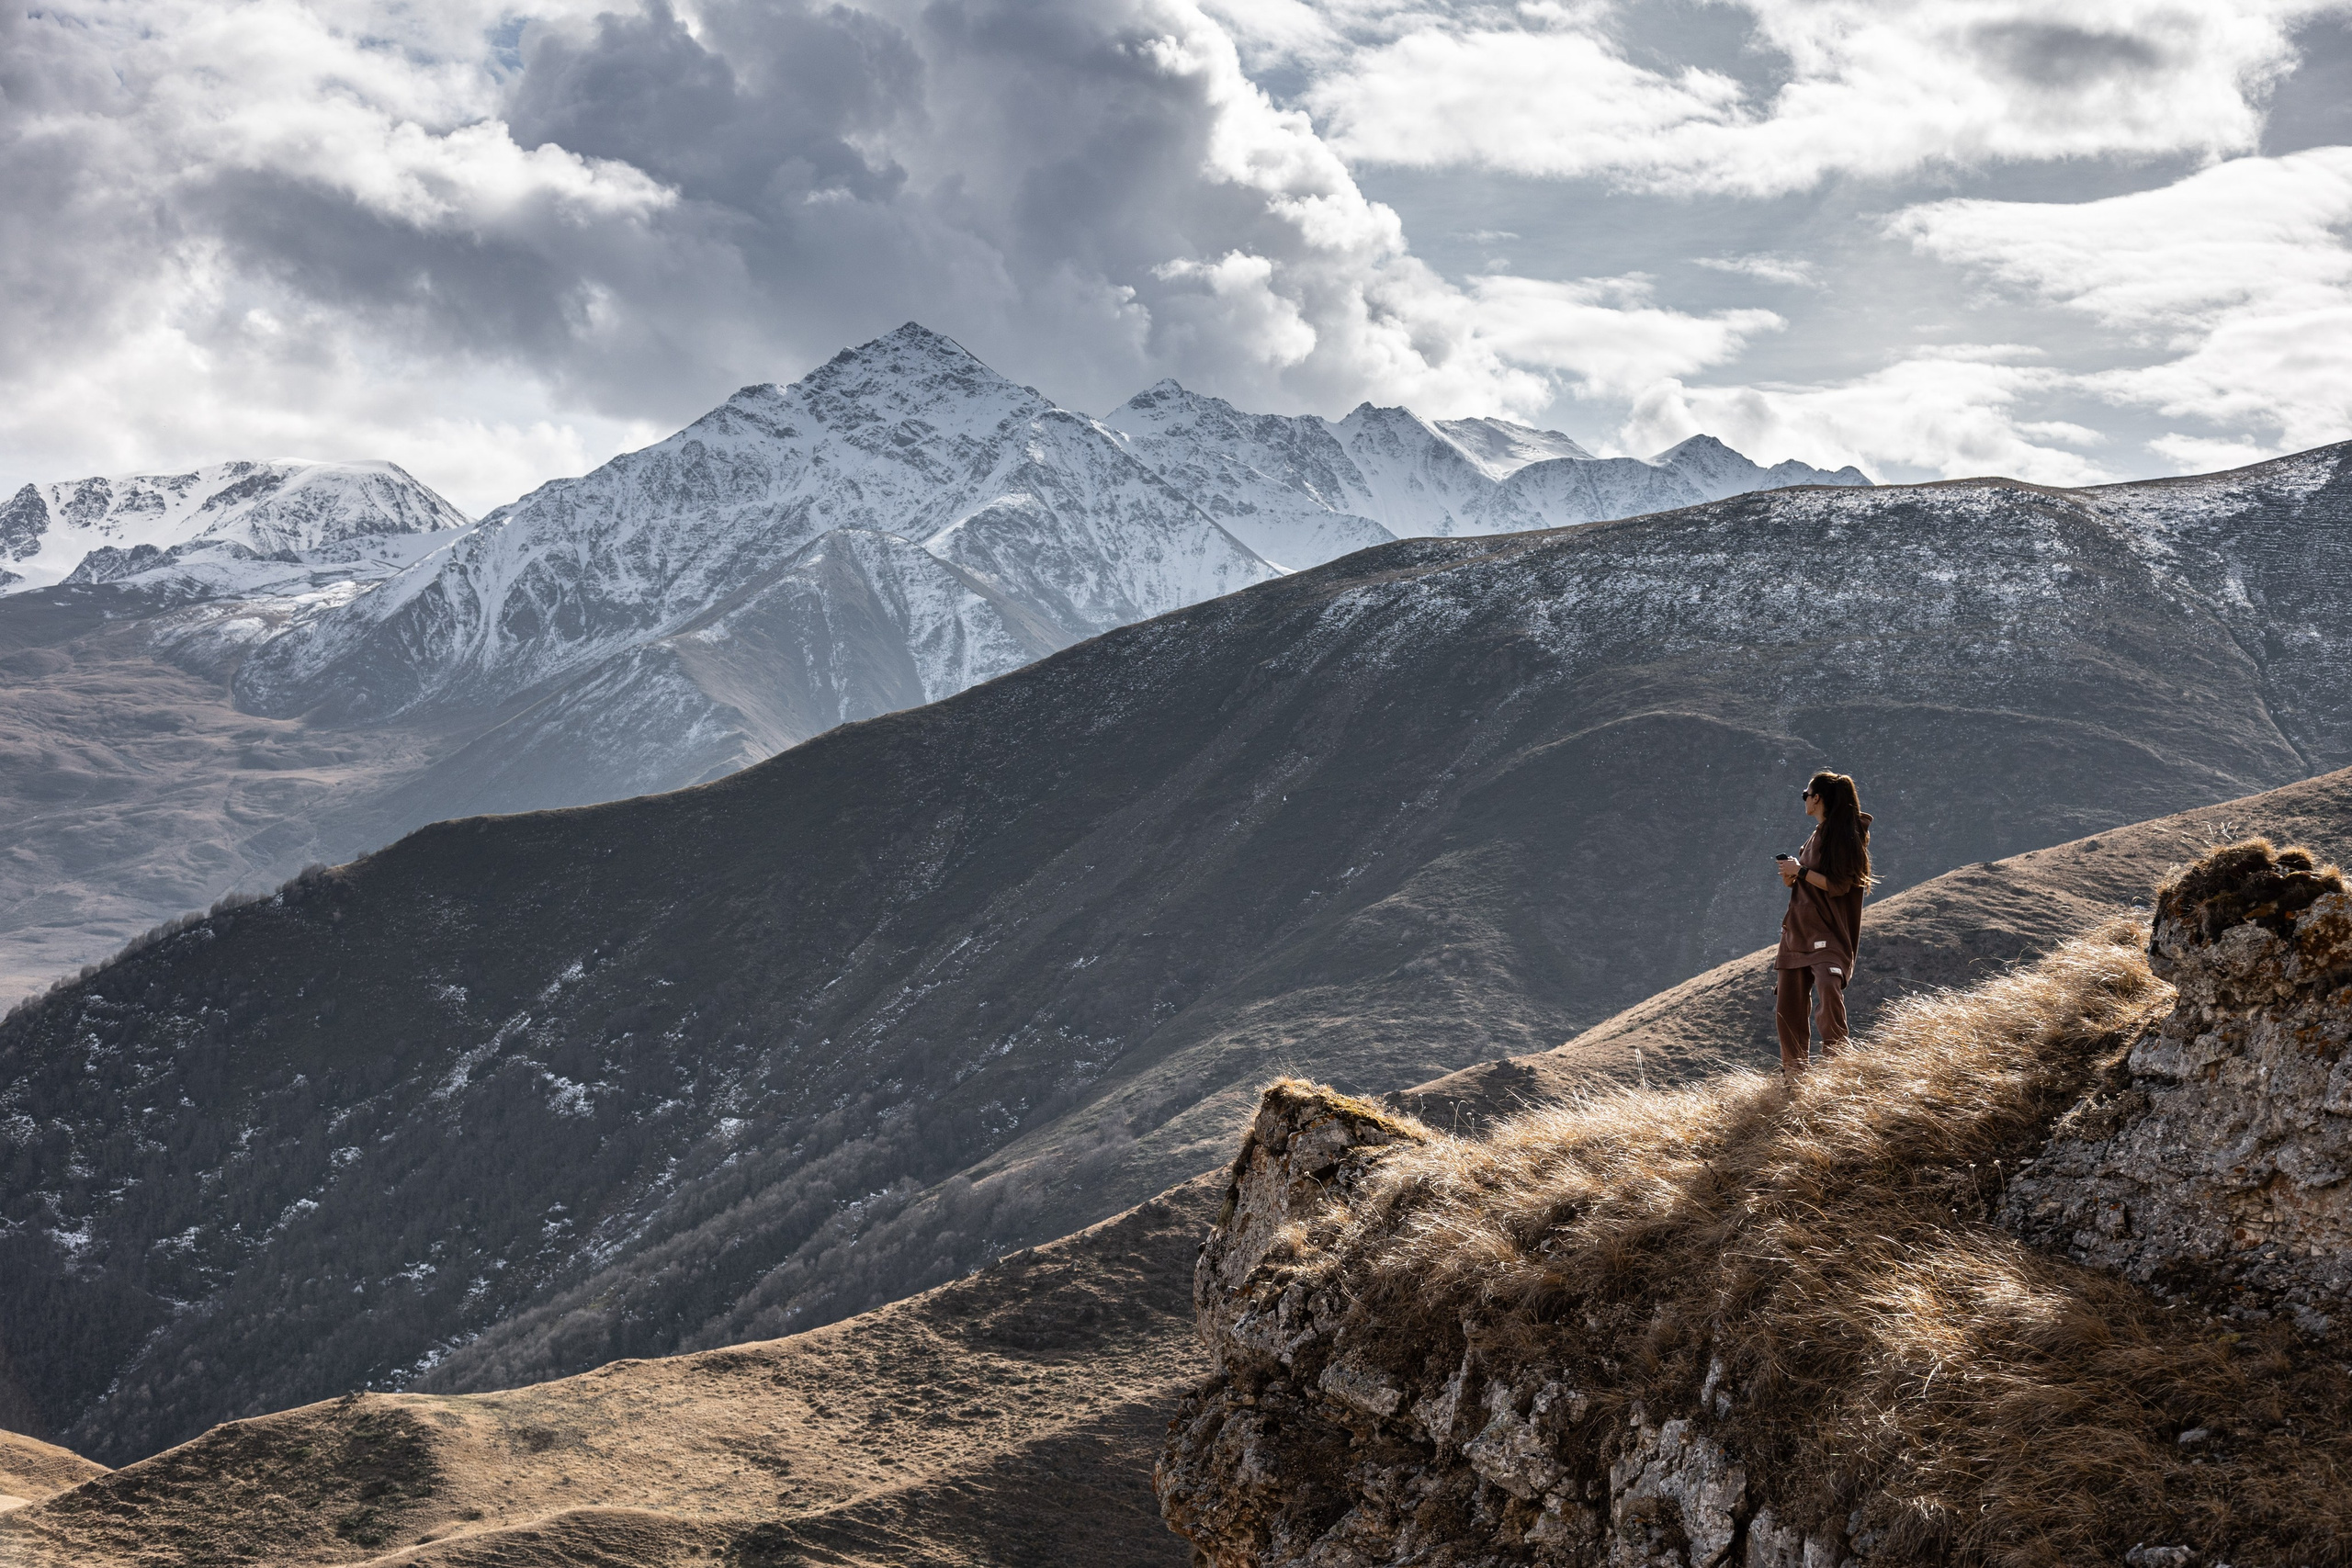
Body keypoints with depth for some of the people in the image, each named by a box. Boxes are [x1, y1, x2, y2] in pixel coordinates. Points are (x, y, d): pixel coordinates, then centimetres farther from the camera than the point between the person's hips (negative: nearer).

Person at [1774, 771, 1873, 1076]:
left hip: (1827, 935, -9)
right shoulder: (1815, 837, 17)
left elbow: (1839, 885, -15)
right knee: (1788, 1008, 7)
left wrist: (1801, 870, -12)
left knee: (1828, 988, -31)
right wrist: (1791, 877, 7)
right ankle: (1795, 1074, 16)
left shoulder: (1843, 837, -7)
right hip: (1797, 933, 9)